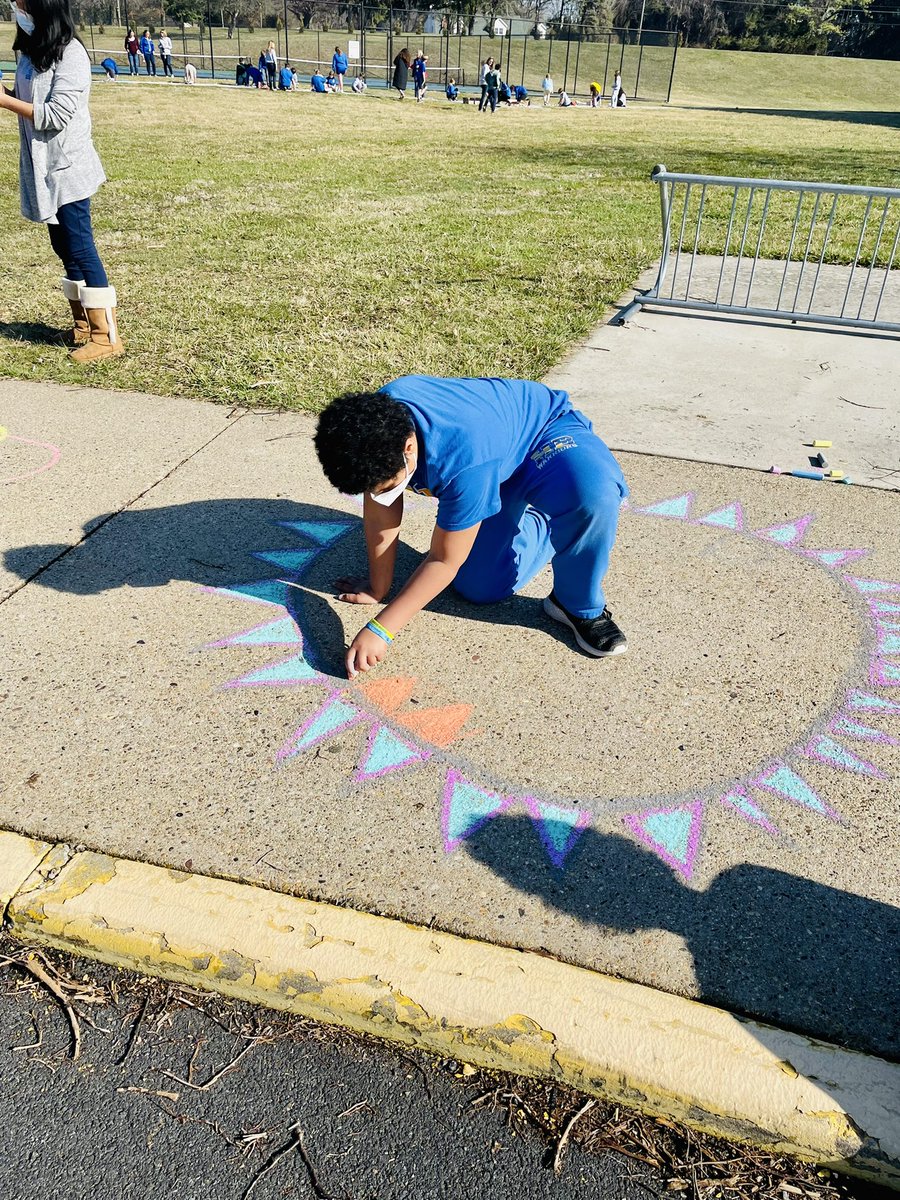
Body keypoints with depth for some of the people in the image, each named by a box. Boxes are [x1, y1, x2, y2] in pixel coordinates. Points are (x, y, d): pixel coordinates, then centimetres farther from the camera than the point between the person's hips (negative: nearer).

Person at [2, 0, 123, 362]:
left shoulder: (70, 55, -14)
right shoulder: (31, 51, 11)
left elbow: (56, 115, -20)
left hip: (66, 169, -8)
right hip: (42, 168, 8)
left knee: (80, 248, -8)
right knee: (64, 247, 12)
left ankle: (106, 335, -3)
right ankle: (83, 323, 21)